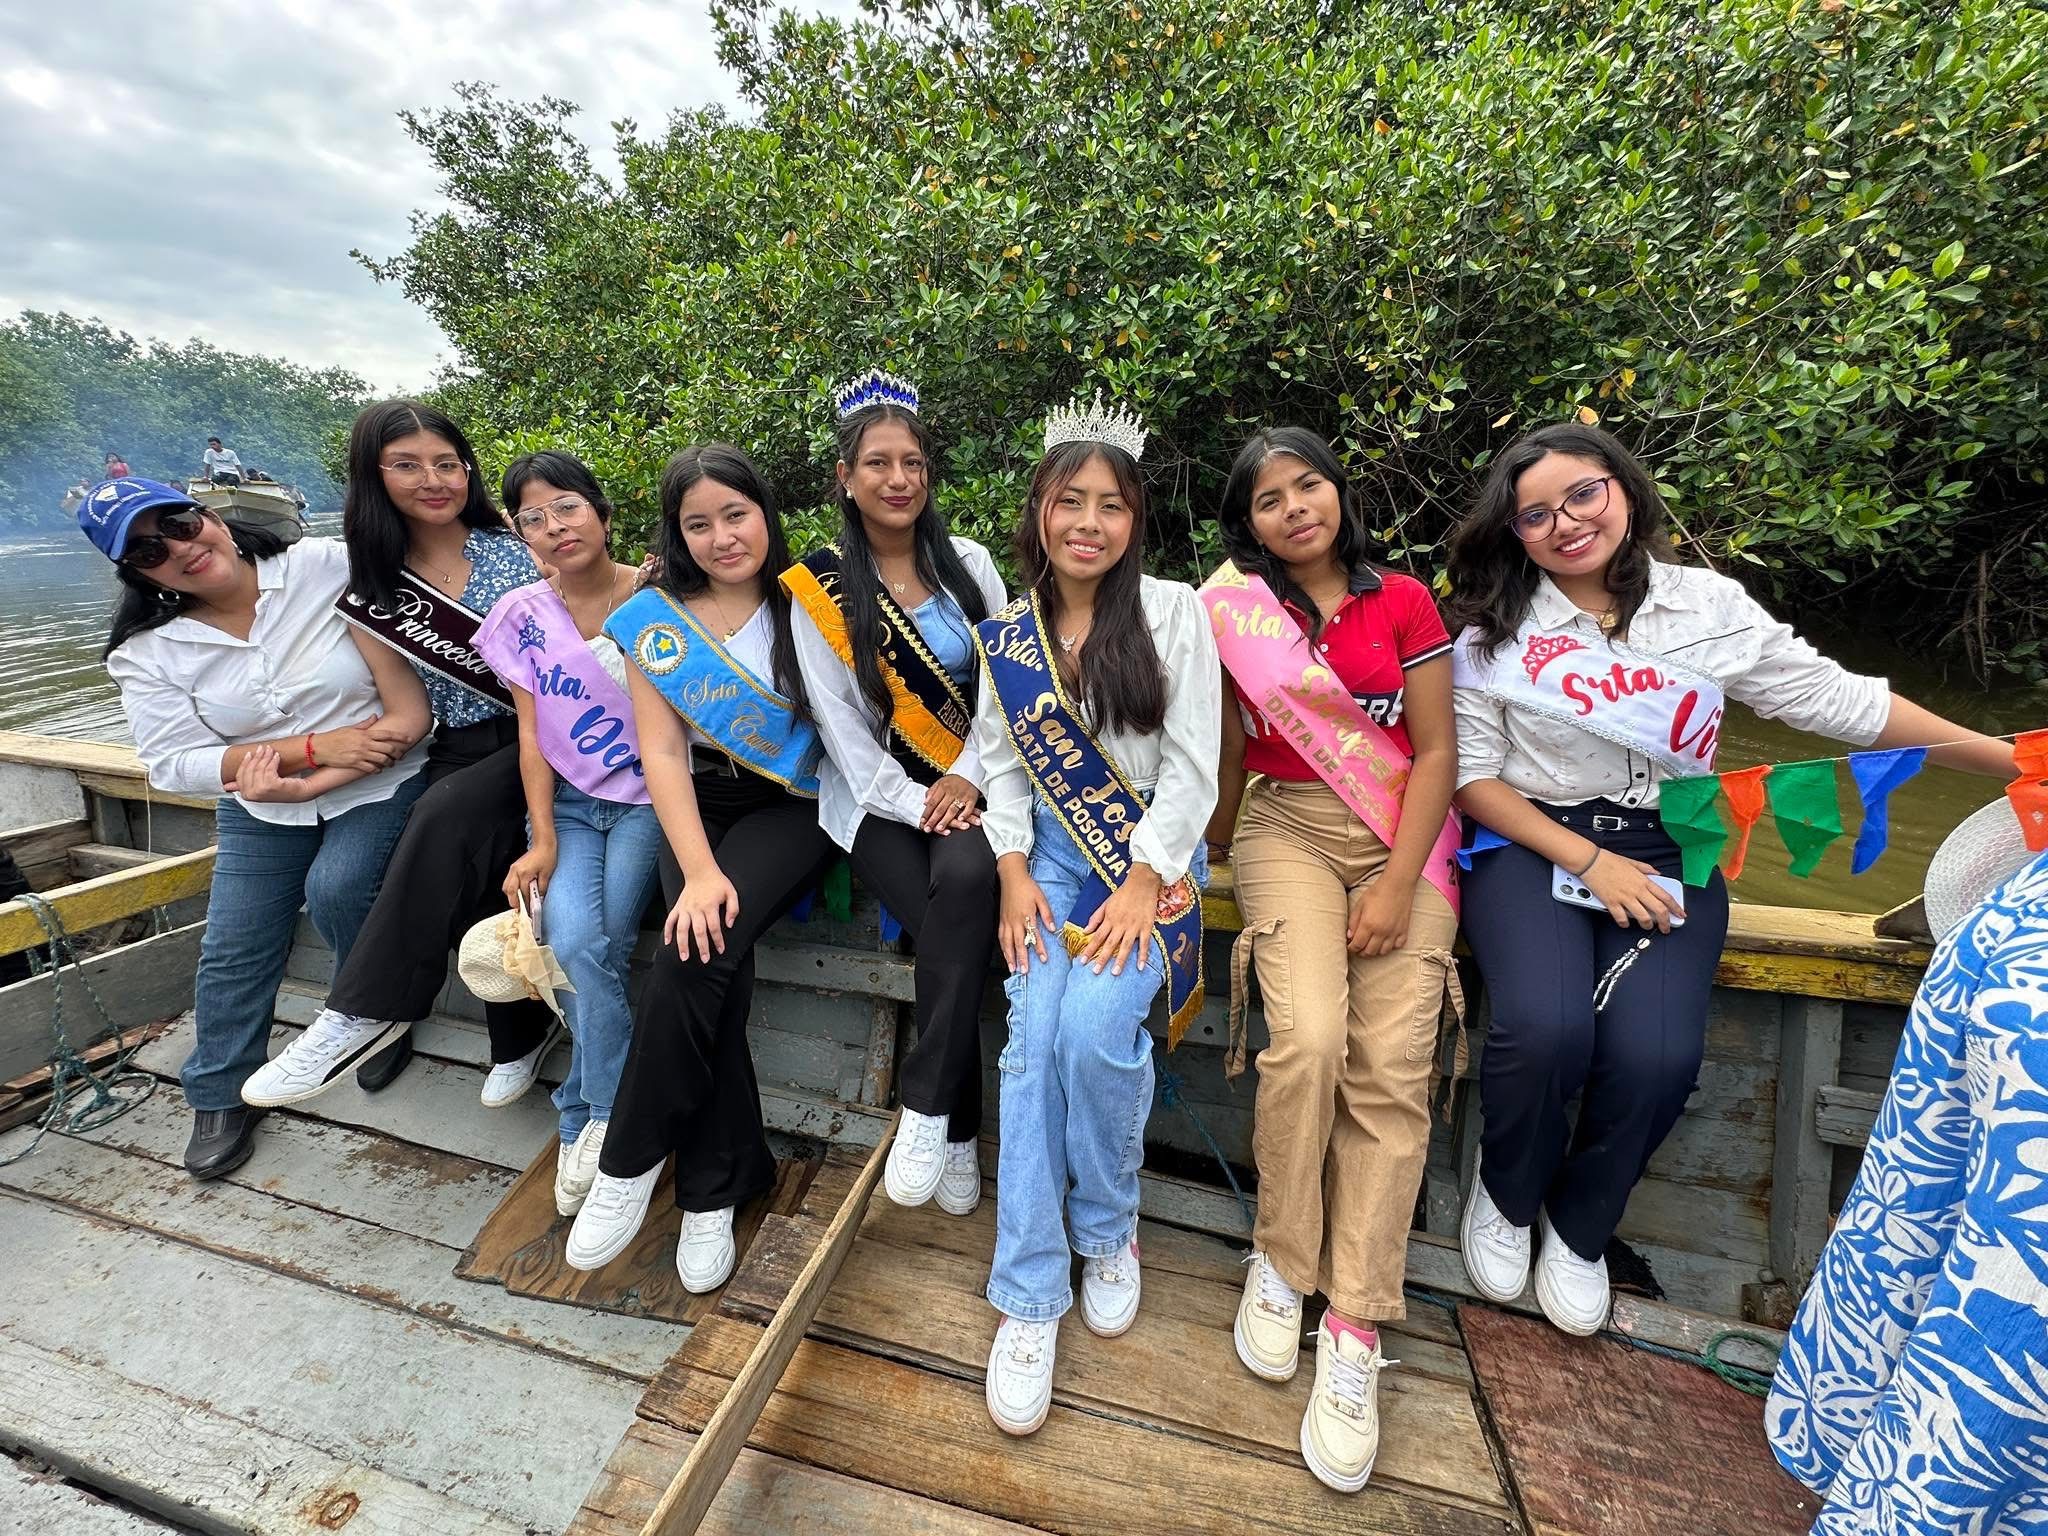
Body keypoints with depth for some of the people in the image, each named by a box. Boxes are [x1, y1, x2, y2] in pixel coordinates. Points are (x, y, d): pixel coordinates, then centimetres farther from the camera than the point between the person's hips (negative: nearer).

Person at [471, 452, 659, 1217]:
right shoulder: (520, 616, 5)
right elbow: (532, 735, 3)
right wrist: (542, 838, -5)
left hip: (650, 798, -2)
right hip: (569, 803, 2)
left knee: (594, 943, -21)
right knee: (574, 940, -21)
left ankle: (586, 1119, 2)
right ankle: (614, 1119, -1)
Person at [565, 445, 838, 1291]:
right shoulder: (656, 617, 3)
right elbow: (662, 752, -5)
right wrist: (699, 870, -16)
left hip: (795, 807, -1)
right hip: (700, 806, 2)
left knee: (695, 958, -24)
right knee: (708, 947, -24)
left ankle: (632, 1159, -2)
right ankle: (716, 1185, -5)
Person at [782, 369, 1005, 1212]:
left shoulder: (968, 563, 10)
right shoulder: (820, 586, 3)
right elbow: (840, 723, -2)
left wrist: (966, 778, -11)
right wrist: (913, 804, -14)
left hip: (969, 783, 2)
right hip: (877, 797, -1)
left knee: (968, 877, -32)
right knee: (952, 922, -27)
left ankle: (926, 1107, -18)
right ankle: (960, 1131, -9)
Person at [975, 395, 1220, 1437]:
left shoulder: (1173, 613, -3)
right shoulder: (1008, 633, 6)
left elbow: (1192, 764, -8)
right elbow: (1002, 763, 7)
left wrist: (1142, 884, -15)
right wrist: (1014, 872, -5)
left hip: (1149, 860, -2)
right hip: (1051, 858, 3)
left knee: (1095, 1027, -22)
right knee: (1032, 1036, -16)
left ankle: (1107, 1228, 8)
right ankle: (1029, 1292, -1)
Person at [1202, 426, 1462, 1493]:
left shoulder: (1403, 601, 8)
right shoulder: (1230, 607, 8)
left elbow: (1436, 752, 1)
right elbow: (1226, 745, 9)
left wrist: (1398, 885, -9)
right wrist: (1212, 853, 7)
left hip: (1405, 837, 1)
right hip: (1289, 828, -1)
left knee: (1391, 1067, -14)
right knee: (1308, 1039, -23)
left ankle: (1354, 1328, -2)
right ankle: (1279, 1257, 2)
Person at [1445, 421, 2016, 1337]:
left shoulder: (1708, 606, 7)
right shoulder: (1494, 628, -1)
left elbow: (1837, 700, 12)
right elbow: (1471, 775, -4)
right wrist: (1588, 861, -12)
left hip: (1663, 853, 2)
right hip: (1531, 845, -2)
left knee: (1656, 1055, -22)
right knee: (1546, 1028, -28)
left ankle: (1579, 1227, 12)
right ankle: (1506, 1195, 7)